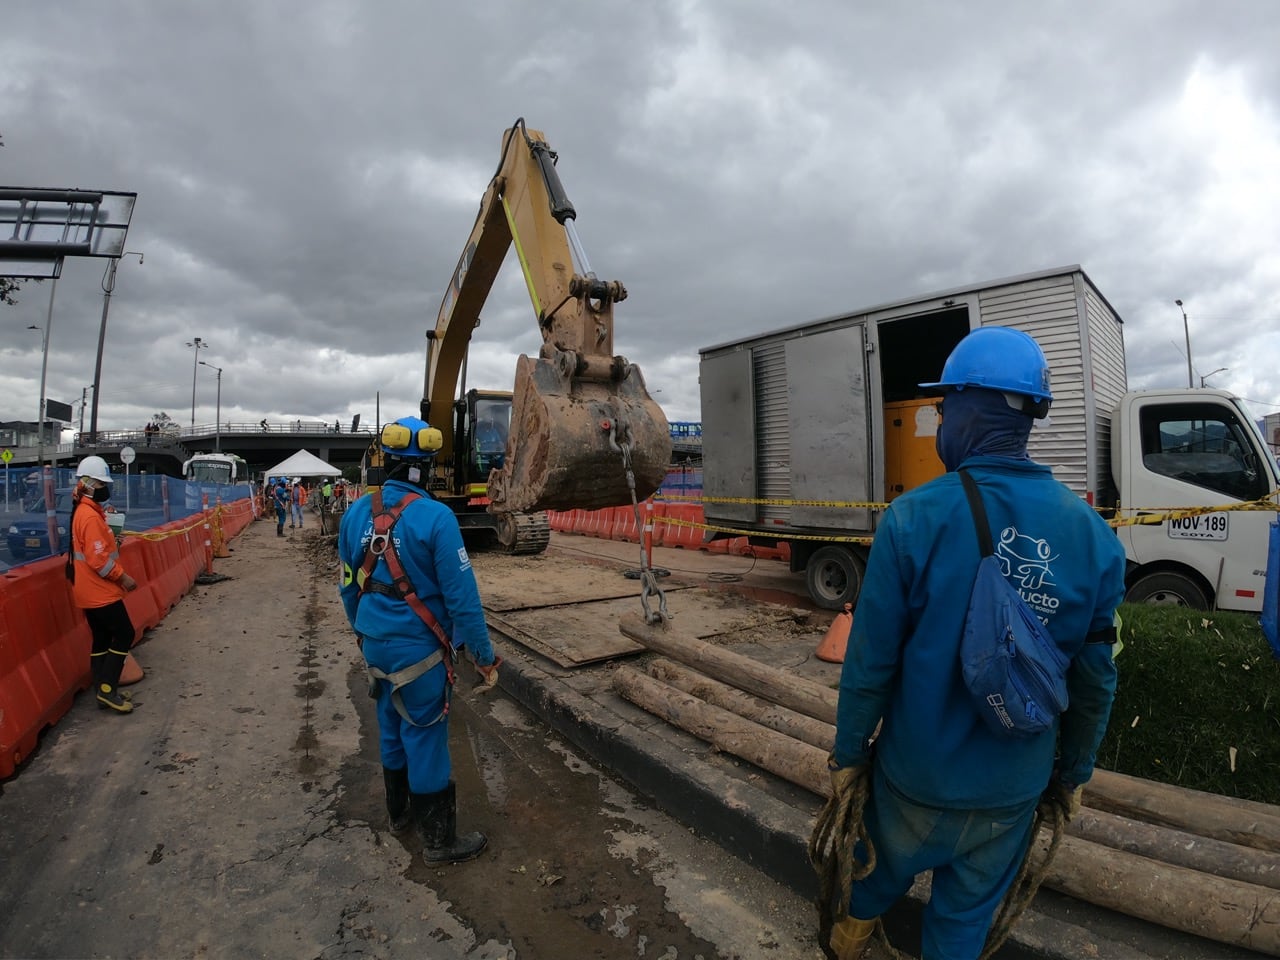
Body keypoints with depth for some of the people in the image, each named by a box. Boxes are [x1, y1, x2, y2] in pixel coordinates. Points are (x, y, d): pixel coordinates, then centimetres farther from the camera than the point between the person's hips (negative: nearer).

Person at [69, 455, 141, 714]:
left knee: (102, 638, 13)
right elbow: (98, 559, -23)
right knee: (124, 635, -4)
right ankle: (106, 689, -1)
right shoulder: (90, 516, -20)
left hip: (92, 590, 10)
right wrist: (123, 577, -15)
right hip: (99, 591, -10)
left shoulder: (87, 511, 12)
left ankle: (103, 691, 20)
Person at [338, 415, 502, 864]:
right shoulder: (434, 517, -22)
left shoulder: (355, 513, -2)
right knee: (425, 738, 6)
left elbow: (348, 585, 9)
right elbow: (462, 596, -21)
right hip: (418, 649, -6)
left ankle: (400, 812, 42)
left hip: (375, 644, 7)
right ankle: (438, 840, 22)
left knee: (392, 727, 22)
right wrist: (484, 656, -12)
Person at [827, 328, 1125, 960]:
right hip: (1014, 788, 2)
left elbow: (870, 661, -18)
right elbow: (1096, 680, -2)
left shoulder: (915, 517, -24)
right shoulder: (1092, 534, -12)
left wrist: (848, 752, -2)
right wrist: (1074, 771, 15)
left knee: (884, 867, 27)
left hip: (916, 772, -1)